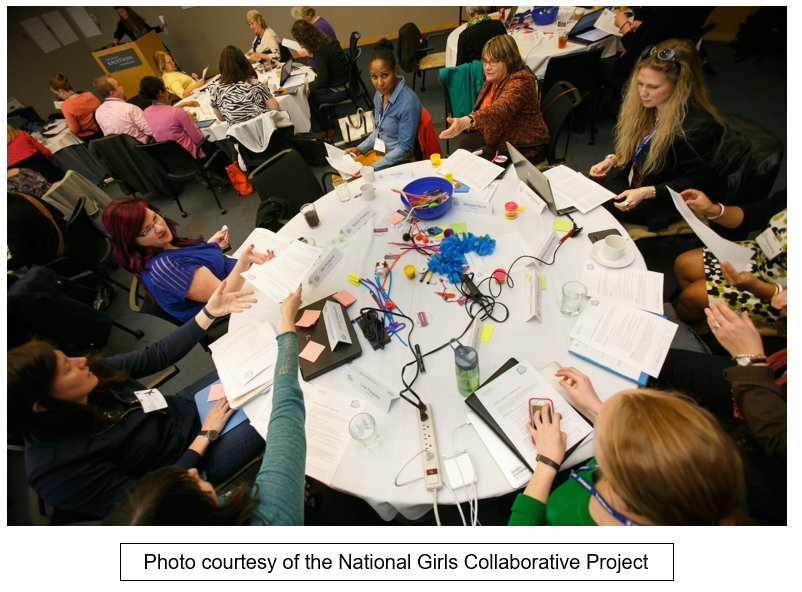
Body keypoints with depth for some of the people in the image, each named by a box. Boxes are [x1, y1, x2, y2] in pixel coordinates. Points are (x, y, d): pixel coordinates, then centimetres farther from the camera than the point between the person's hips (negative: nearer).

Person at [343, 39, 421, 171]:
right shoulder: (380, 93, 2)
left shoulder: (408, 103, -22)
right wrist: (360, 149, 6)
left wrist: (373, 167, -22)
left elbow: (404, 148, -20)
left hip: (398, 160, -8)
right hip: (378, 153, 8)